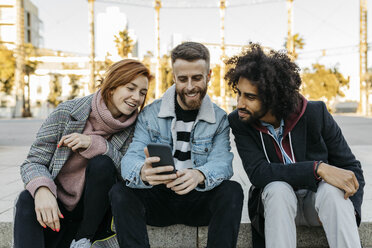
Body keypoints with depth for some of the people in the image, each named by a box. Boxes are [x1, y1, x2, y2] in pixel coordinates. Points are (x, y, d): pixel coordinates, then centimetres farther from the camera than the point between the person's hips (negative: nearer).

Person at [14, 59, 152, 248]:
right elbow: (33, 162, -9)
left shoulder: (132, 126, -2)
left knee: (102, 163, -25)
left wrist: (94, 143, -25)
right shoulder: (67, 112, -9)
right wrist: (42, 189, -32)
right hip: (56, 205, -1)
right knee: (27, 199, -30)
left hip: (92, 213, 1)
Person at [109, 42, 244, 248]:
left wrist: (199, 175, -40)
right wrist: (143, 172, -40)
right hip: (158, 199, 0)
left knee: (232, 190, -28)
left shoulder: (219, 119, 1)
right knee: (119, 192, -26)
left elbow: (222, 162, -14)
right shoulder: (150, 115, -1)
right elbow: (130, 159, -13)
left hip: (198, 202, 0)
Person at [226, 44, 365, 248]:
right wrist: (318, 168, -32)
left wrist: (346, 212, -21)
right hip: (276, 200, 0)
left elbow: (350, 167, -4)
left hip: (318, 198, 0)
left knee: (332, 190, -32)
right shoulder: (239, 122, -11)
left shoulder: (316, 113, -12)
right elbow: (257, 172, -23)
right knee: (278, 188, -33)